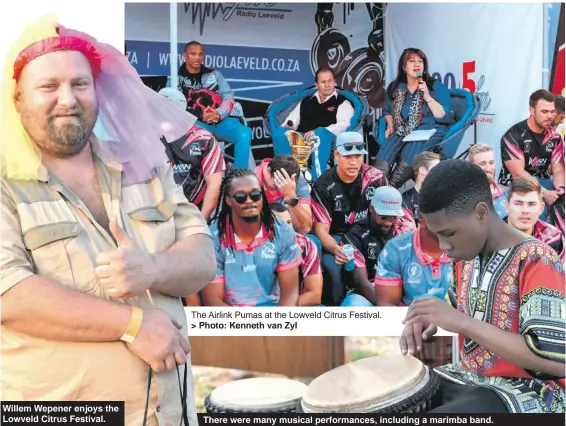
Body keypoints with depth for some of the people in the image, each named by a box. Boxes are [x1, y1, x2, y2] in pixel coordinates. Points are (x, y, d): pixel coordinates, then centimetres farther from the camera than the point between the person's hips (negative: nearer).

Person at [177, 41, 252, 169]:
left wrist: (219, 114, -12)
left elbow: (229, 98, 10)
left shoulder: (214, 75, 19)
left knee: (244, 133, -26)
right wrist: (200, 115, -15)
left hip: (220, 120, 3)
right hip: (195, 123, -3)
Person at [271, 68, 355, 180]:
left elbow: (344, 124, -4)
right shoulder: (306, 102, 27)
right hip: (301, 139, 4)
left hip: (326, 137, -4)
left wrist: (318, 132, -19)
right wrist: (288, 126, -4)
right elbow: (292, 120, 25)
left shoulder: (342, 102, 13)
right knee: (279, 132, -26)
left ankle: (316, 178, -42)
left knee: (321, 134, -40)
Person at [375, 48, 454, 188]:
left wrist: (428, 97, -12)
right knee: (382, 164, -30)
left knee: (406, 163, -35)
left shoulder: (436, 87, 4)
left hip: (429, 134, -3)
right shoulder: (394, 88, 14)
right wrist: (390, 125, 11)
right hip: (401, 134, 3)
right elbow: (387, 111, 32)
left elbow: (446, 118, -4)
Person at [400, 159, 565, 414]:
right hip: (468, 379, 8)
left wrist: (463, 323, -27)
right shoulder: (468, 257, 6)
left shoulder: (536, 261, -18)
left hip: (526, 391, -8)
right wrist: (431, 321, -2)